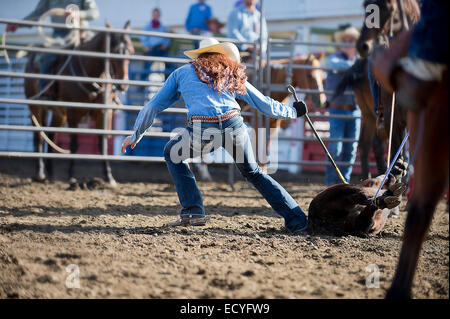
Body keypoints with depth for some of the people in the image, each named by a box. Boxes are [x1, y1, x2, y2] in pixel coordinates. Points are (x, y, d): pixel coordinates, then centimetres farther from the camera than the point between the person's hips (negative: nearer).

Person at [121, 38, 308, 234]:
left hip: (203, 132, -2)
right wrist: (293, 112, 45)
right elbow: (265, 105, 29)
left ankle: (193, 212, 15)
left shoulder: (182, 72, 24)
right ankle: (298, 221, 18)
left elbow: (153, 106, 27)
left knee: (172, 153, 26)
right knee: (253, 173, 23)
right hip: (235, 126, 2)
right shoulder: (233, 76, 26)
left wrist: (136, 135, 37)